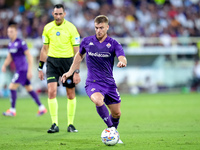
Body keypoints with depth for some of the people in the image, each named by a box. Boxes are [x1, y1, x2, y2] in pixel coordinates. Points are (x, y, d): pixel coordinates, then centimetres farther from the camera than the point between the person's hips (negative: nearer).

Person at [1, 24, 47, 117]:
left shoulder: (21, 43, -14)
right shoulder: (10, 44, 11)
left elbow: (29, 56, -14)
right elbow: (9, 58, 19)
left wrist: (30, 70, -19)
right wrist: (4, 66, 0)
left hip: (23, 70, -9)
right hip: (19, 70, 9)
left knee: (12, 87, -10)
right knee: (29, 89, 10)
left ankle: (12, 110, -4)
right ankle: (42, 108, 14)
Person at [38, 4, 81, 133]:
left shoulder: (71, 28, -7)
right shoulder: (48, 28, 3)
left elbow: (77, 51, -6)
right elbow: (45, 49, 13)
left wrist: (77, 72, -11)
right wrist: (40, 68, 11)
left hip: (67, 61, -2)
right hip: (52, 61, 2)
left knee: (71, 94, 4)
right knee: (51, 91, -13)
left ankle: (71, 124, 17)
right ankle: (55, 124, -8)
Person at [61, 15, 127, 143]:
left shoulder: (113, 44, -3)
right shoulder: (87, 41, 1)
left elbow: (122, 58, -19)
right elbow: (79, 55, 21)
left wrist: (122, 62, -43)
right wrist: (70, 72, 19)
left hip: (109, 83, 2)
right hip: (93, 83, -2)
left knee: (116, 113, 8)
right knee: (98, 100, -35)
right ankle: (111, 128, -25)